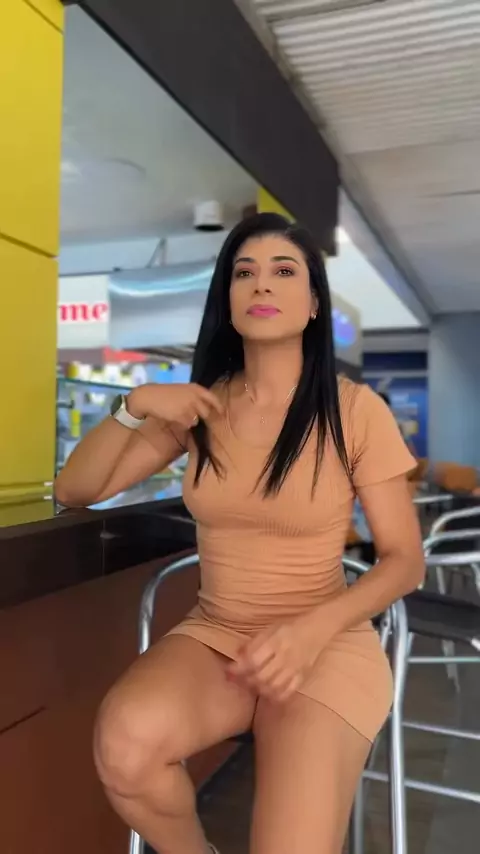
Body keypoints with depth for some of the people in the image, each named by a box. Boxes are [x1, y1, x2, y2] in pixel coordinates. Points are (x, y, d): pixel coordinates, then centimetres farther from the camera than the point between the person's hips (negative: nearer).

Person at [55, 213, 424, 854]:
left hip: (325, 645, -2)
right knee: (125, 742, -28)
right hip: (213, 635, 3)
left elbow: (405, 559, -5)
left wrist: (313, 630, -22)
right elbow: (74, 491, 4)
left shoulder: (356, 410, -9)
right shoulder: (201, 407, 2)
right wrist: (134, 406, -13)